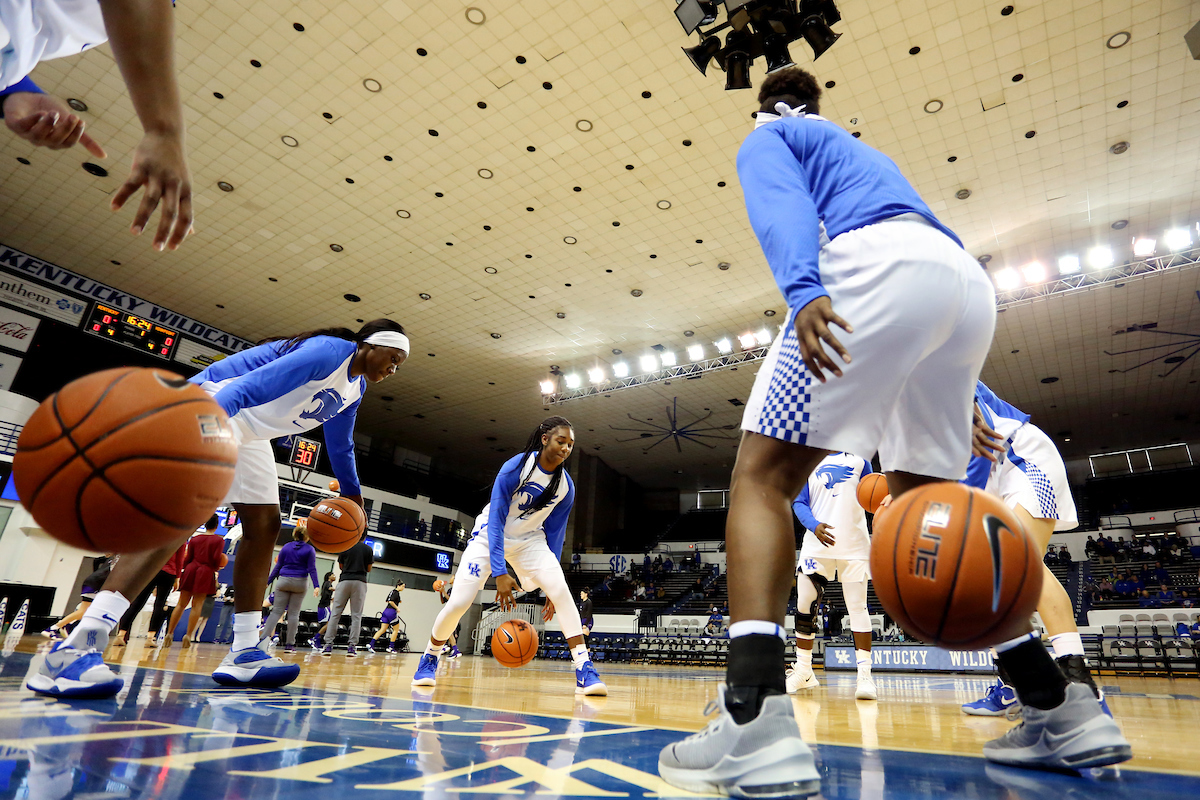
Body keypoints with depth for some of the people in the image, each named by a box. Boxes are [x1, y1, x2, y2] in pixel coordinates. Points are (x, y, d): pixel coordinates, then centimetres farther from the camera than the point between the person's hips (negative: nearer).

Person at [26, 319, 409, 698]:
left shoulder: (355, 387, 8)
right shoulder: (329, 352, -23)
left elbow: (340, 446, 23)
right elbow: (251, 384, -36)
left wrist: (352, 492, 30)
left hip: (249, 434, 10)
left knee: (265, 526, 1)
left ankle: (243, 654, 4)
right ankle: (72, 649, -31)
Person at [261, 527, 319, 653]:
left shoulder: (286, 547, 7)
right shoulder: (310, 549, -1)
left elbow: (277, 567, 6)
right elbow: (312, 569, -6)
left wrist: (267, 581, 12)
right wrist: (316, 586, -9)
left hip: (283, 581, 2)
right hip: (300, 583, -2)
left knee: (276, 611, 4)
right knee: (293, 613, 3)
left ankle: (264, 637, -11)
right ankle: (289, 644, 5)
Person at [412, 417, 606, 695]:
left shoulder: (566, 486, -10)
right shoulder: (515, 468, -24)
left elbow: (554, 534, -1)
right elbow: (496, 520, -24)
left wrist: (550, 585, -2)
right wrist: (500, 573, -32)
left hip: (530, 540, 3)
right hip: (490, 536, -3)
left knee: (561, 592, -20)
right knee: (458, 602, -10)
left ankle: (584, 671, -15)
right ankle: (429, 658, 20)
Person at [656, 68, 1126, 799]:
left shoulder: (766, 138, 22)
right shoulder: (868, 155, 41)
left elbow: (783, 204, -2)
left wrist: (802, 290, -22)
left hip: (882, 265, -7)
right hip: (970, 281, 8)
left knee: (762, 476, -9)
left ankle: (756, 725, -24)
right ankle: (1062, 707, 14)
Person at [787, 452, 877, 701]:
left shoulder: (859, 461, 13)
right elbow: (799, 503, 7)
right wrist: (814, 525, -12)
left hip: (854, 546, -1)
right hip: (817, 544, 1)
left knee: (858, 607, -5)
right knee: (804, 606, 2)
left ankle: (865, 674, 2)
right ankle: (803, 671, 16)